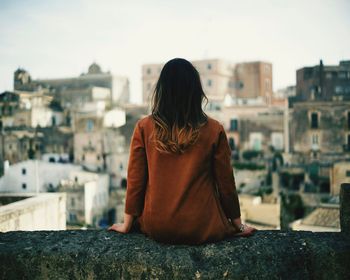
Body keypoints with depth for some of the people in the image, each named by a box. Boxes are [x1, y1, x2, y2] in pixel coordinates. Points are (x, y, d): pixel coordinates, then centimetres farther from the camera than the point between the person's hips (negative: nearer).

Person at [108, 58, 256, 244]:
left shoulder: (144, 128, -7)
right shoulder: (214, 130, -9)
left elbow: (135, 180, -2)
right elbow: (226, 182, -2)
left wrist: (127, 224, 11)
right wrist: (238, 225, 13)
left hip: (156, 229, 2)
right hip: (202, 229, -1)